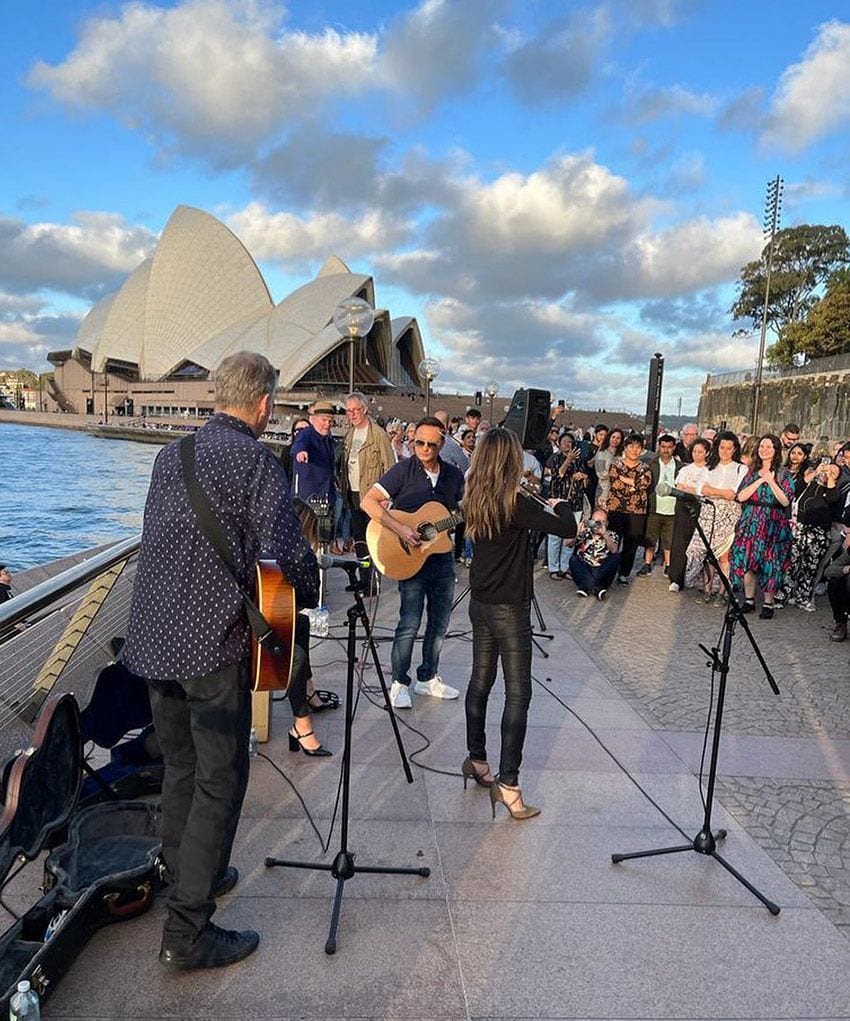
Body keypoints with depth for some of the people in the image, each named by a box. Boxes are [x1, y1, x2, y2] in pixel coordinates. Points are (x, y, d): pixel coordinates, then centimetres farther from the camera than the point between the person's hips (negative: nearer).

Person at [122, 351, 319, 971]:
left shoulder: (170, 454, 11)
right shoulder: (257, 461, -13)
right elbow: (284, 550, -21)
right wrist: (313, 595, -2)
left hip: (155, 635, 8)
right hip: (215, 641, -8)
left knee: (179, 767, 22)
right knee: (220, 781, 3)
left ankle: (189, 877, 39)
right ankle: (188, 933, 9)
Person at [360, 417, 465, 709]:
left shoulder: (454, 475, 5)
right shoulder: (403, 470, -9)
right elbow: (368, 501, -16)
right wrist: (400, 529, -24)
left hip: (442, 555, 5)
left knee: (440, 621, 13)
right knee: (410, 623, -5)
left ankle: (428, 678, 30)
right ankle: (399, 683, 12)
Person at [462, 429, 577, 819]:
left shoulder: (473, 501, 1)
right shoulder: (516, 503, -19)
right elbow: (568, 529, -17)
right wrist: (560, 505, 4)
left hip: (480, 603, 7)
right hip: (509, 609, -7)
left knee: (480, 682, 17)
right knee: (518, 694, -1)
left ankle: (476, 760, 30)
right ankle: (507, 783, 0)